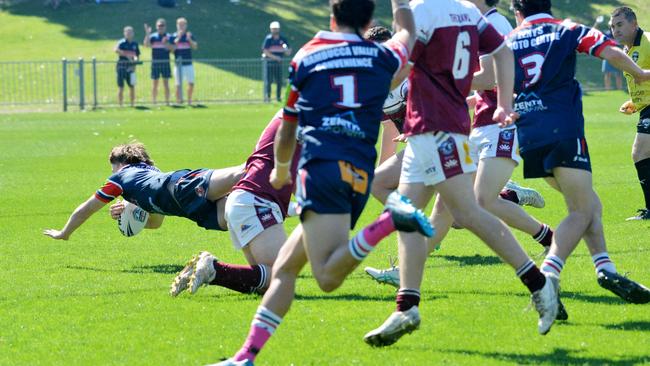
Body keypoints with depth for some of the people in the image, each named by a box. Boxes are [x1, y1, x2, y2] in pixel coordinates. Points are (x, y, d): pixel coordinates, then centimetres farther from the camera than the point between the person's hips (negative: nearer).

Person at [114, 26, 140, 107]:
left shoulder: (135, 44, 10)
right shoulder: (122, 42, -8)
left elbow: (137, 55, 19)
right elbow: (116, 50, -28)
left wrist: (135, 58, -5)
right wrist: (127, 55, -31)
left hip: (131, 67, 5)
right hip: (122, 66, -5)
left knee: (132, 87, 9)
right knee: (121, 87, -3)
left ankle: (132, 104, 18)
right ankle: (120, 105, 1)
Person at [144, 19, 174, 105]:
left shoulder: (168, 37, 5)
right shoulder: (153, 36, 4)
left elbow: (173, 48, -3)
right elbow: (146, 44, -12)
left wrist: (166, 43, -18)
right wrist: (147, 33, -20)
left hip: (165, 63, 0)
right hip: (155, 62, 0)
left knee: (166, 84, 1)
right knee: (155, 84, 4)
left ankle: (167, 102, 5)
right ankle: (154, 102, 8)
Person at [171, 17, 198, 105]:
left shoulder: (190, 35, 6)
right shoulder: (173, 36, 2)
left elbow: (195, 47, -5)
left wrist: (189, 39, -21)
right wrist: (177, 39, -18)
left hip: (188, 64, 2)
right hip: (178, 64, -2)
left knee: (191, 83, 0)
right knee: (178, 85, -4)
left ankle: (189, 101, 13)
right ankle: (178, 101, 3)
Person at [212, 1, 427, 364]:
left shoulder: (305, 57, 13)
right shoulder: (382, 57, 15)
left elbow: (287, 132, 23)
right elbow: (407, 32, 41)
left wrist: (281, 169, 41)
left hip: (322, 164, -4)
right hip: (361, 175, 4)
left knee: (329, 276, -19)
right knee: (284, 267, 10)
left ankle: (388, 222, -38)